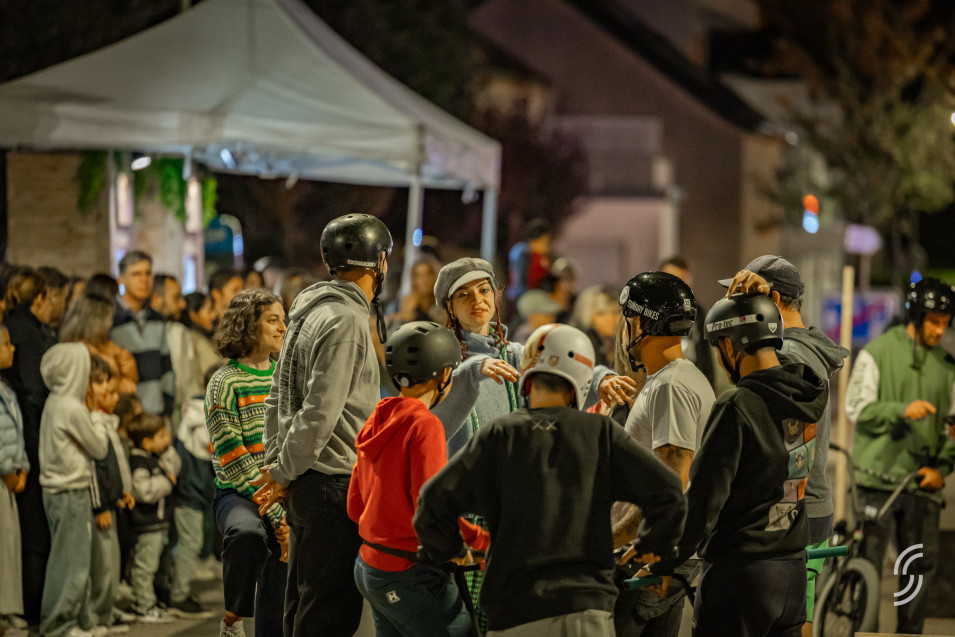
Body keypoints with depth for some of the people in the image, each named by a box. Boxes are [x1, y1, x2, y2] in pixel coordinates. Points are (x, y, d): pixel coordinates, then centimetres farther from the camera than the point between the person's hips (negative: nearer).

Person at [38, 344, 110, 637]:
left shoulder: (53, 403, 9)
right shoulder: (74, 409, -18)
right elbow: (99, 448, -9)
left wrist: (89, 413, 5)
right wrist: (97, 418, 4)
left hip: (56, 490, 9)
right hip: (71, 494, -9)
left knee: (70, 558, 14)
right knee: (71, 560, -3)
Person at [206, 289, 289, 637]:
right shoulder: (224, 383, -5)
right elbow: (233, 461, -12)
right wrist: (276, 516, -18)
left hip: (285, 496, 5)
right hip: (238, 494, -5)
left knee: (277, 606, -6)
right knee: (248, 532, -37)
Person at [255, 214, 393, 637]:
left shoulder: (310, 311, 16)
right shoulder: (345, 320, -16)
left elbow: (278, 399, 18)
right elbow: (321, 411, -21)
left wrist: (276, 465, 15)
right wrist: (283, 473, -12)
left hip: (307, 486, 10)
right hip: (333, 484, -10)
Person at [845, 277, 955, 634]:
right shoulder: (878, 353, 1)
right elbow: (857, 408, -5)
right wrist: (902, 410, -19)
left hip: (922, 483, 3)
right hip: (878, 476, -3)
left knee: (923, 565, 1)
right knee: (868, 564, -3)